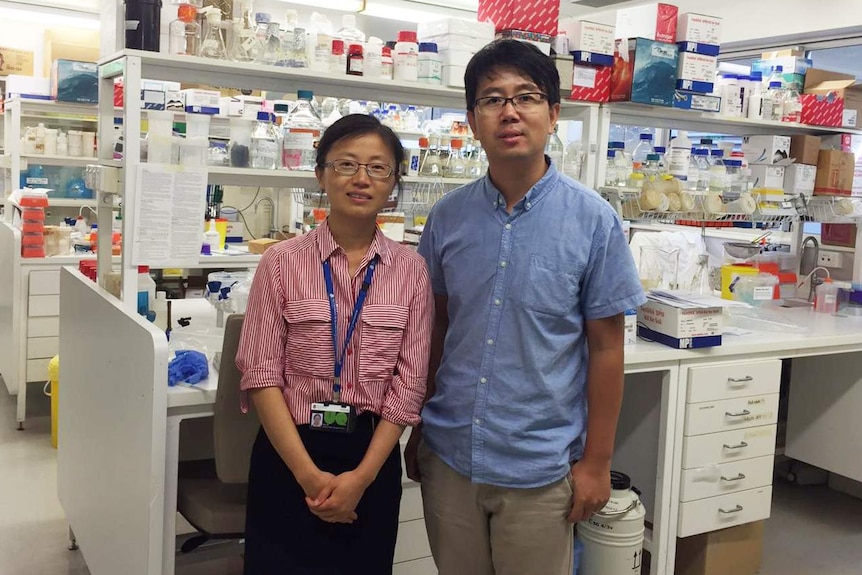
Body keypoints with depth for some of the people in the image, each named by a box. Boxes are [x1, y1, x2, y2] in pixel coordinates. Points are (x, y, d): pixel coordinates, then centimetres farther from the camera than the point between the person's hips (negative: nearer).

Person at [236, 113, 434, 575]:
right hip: (289, 454, -1)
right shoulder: (282, 261, -4)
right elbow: (261, 373, -7)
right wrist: (308, 473, -13)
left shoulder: (411, 270, 0)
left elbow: (409, 383, -2)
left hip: (372, 455, 1)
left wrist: (362, 476, -10)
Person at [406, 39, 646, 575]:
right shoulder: (448, 215, -1)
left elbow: (606, 347, -6)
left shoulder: (593, 220, -10)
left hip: (540, 463, -3)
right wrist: (418, 427, 12)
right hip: (448, 453, 3)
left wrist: (596, 461, -4)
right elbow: (436, 328, 8)